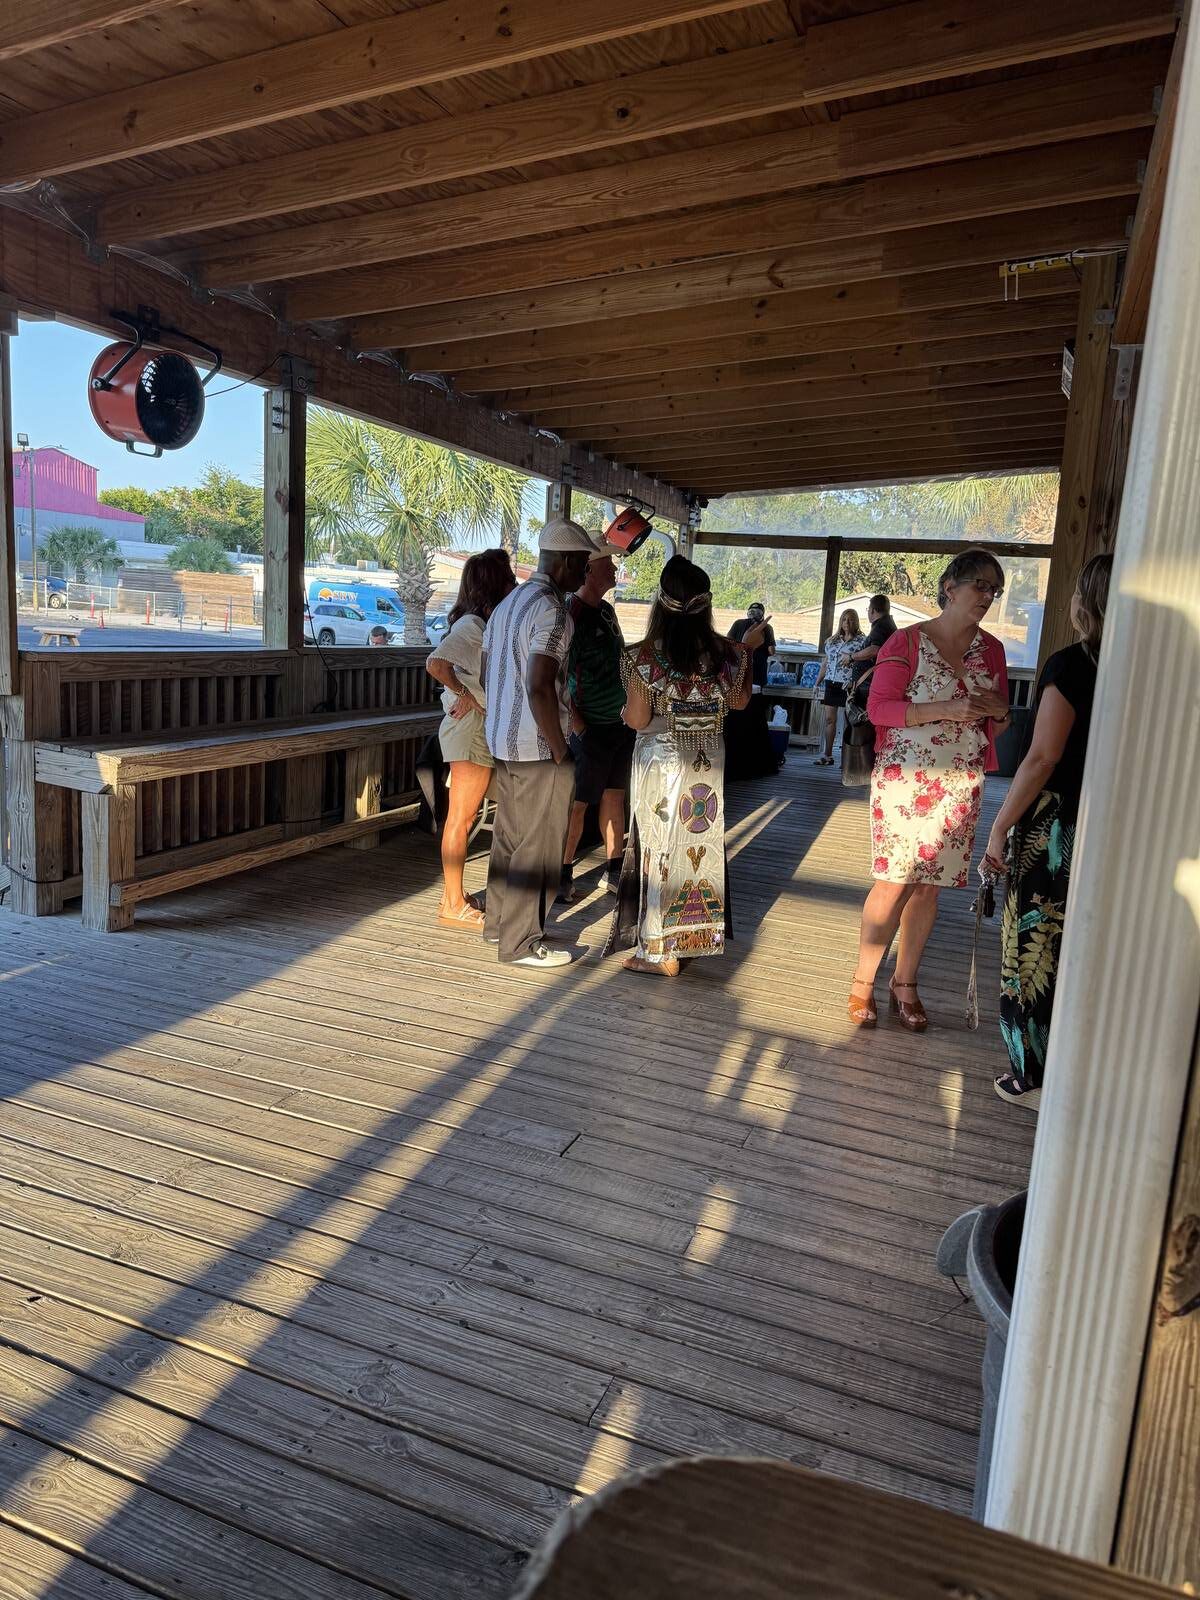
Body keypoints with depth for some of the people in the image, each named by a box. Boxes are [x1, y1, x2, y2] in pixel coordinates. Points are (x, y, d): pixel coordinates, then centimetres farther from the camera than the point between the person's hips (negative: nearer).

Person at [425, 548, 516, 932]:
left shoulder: (485, 623, 15)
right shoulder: (472, 625, -14)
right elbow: (436, 663, -28)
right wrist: (463, 694, -16)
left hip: (484, 727, 9)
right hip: (471, 726, -9)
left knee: (463, 816, 13)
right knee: (460, 817, -5)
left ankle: (454, 896, 21)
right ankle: (453, 905, 1)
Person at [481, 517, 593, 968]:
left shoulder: (507, 604, 14)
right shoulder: (552, 610, -17)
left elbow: (488, 674, 18)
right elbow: (539, 688, -25)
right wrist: (560, 749, -17)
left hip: (503, 742, 10)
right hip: (539, 748, -9)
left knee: (509, 836, 18)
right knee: (538, 847, -1)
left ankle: (498, 922, 29)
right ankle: (523, 943, 7)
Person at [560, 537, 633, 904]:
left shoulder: (607, 611, 12)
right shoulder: (572, 614, -14)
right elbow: (557, 680, -17)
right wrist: (578, 728, -18)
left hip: (622, 723, 8)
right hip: (593, 728, -8)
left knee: (615, 797, 13)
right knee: (578, 803, -1)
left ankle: (614, 870, 23)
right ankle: (563, 874, 10)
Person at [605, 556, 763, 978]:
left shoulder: (646, 655, -17)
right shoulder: (724, 652, -6)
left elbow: (637, 720, -13)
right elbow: (739, 701, 11)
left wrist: (630, 701, 8)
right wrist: (747, 649, 19)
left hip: (661, 762, -3)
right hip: (709, 764, 4)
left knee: (661, 847, 5)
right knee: (702, 844, 17)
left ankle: (660, 951, 11)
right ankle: (698, 932, 30)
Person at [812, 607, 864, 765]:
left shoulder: (860, 641, -2)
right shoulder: (833, 640, 14)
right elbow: (825, 663, 18)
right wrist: (817, 683, 16)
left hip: (848, 685, -6)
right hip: (831, 684, 6)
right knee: (829, 719, 7)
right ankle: (828, 755, 13)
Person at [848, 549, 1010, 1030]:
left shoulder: (991, 649, 10)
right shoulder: (906, 642, -4)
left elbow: (997, 725, 18)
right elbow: (879, 707, -11)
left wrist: (1000, 712, -6)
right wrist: (946, 709, -20)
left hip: (960, 787, 4)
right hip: (904, 779, -4)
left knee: (928, 885, 7)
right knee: (893, 882, -4)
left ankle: (905, 983, 20)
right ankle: (863, 982, 10)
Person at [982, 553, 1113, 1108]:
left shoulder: (1071, 665, -14)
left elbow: (1043, 758, -18)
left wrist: (1000, 827, -12)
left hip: (1056, 828, -6)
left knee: (1035, 947, 6)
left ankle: (1036, 1077, 14)